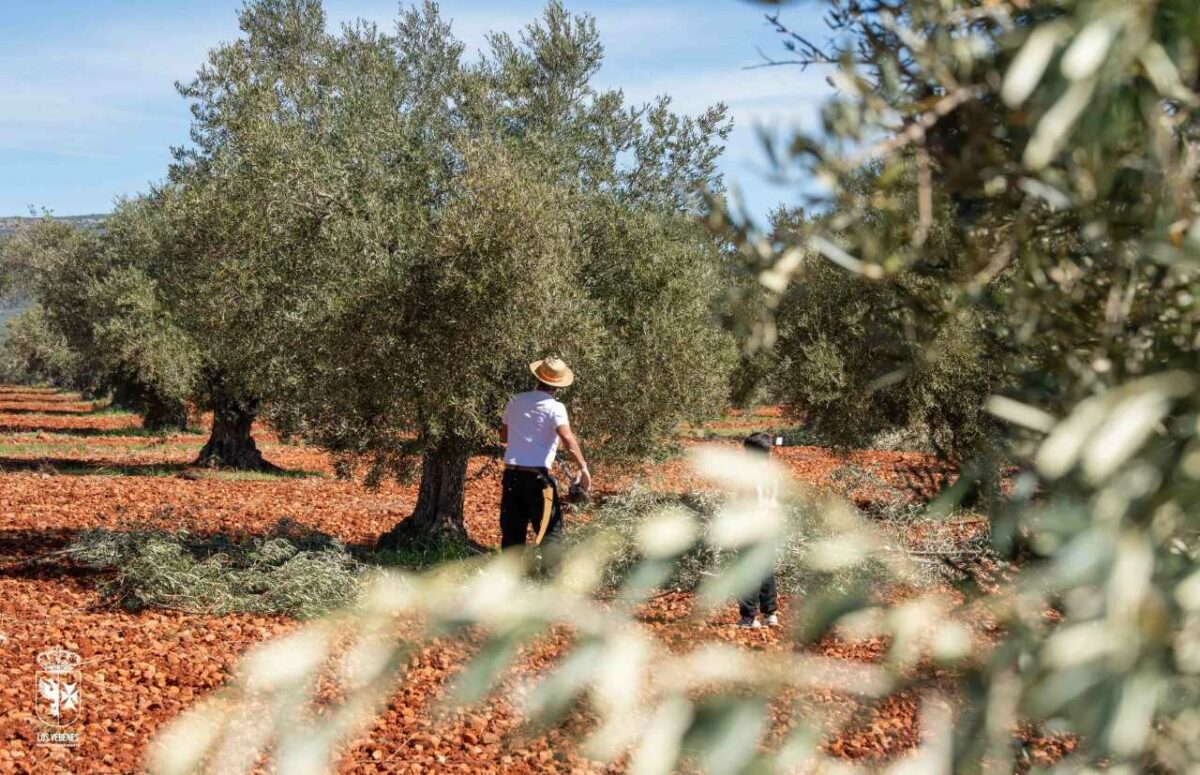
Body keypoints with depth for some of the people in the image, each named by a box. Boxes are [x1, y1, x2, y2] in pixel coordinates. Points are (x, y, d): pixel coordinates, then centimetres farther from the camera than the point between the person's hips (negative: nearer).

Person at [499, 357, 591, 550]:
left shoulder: (515, 401, 9)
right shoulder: (554, 407, -7)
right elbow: (567, 439, -22)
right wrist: (583, 468, -20)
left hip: (511, 475, 5)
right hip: (537, 476, -5)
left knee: (512, 533, 11)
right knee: (550, 530, 2)